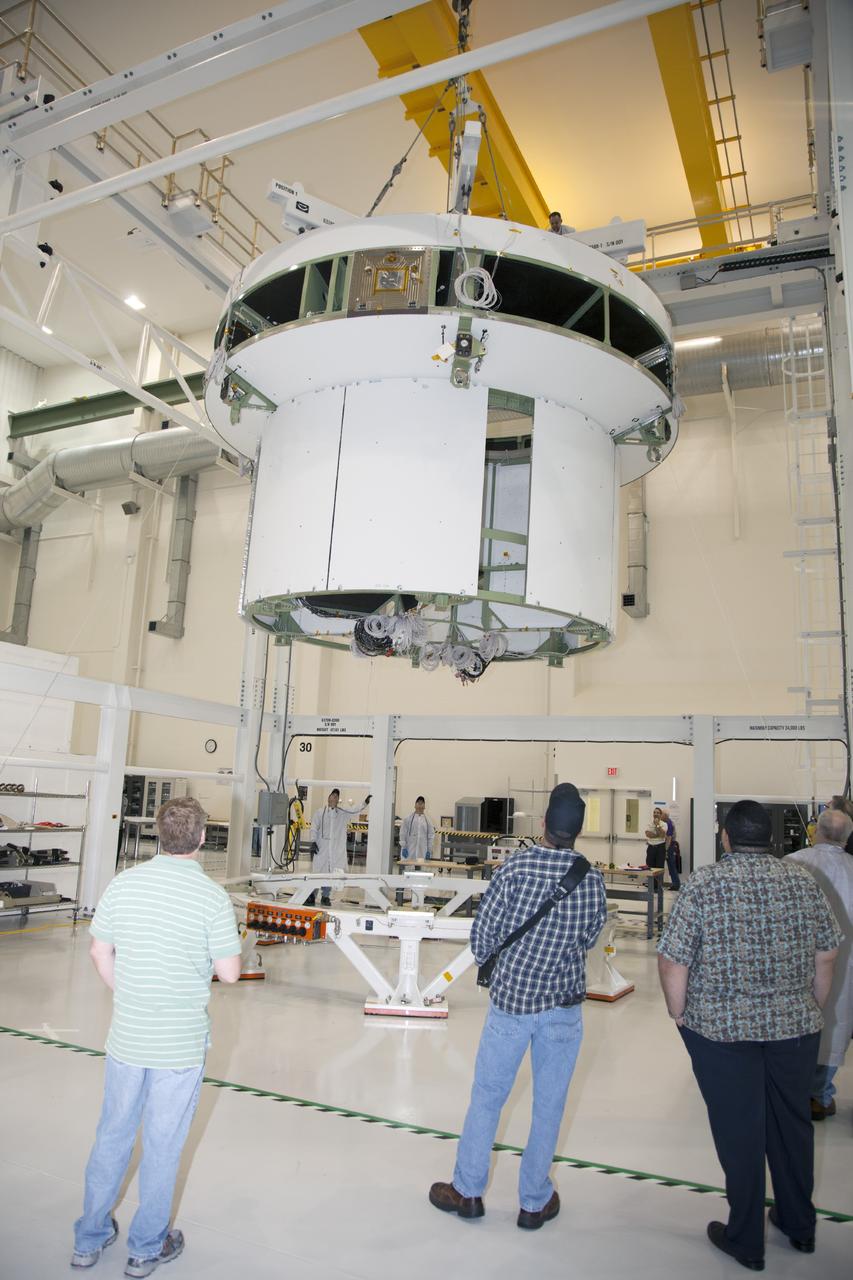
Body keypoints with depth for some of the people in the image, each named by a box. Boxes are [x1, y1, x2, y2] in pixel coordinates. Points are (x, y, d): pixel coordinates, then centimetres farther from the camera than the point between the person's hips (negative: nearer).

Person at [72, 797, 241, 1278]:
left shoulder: (124, 883, -8)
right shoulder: (213, 897, -20)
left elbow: (100, 952, 2)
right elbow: (230, 972, -14)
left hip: (126, 1037, 4)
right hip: (181, 1044, -3)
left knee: (113, 1135, 22)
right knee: (163, 1146, 14)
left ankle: (90, 1238, 39)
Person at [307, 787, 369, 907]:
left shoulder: (343, 812, 8)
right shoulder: (320, 812, 2)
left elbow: (355, 811, -1)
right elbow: (314, 828, 1)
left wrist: (365, 803, -17)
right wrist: (313, 842, -7)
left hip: (336, 849, 2)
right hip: (321, 848, -2)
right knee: (318, 871, 0)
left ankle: (325, 897, 16)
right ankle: (311, 896, 10)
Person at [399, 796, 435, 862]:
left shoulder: (427, 820, 7)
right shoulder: (408, 818, 2)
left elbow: (431, 835, 7)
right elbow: (403, 833, -1)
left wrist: (429, 850, 1)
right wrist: (403, 847, -7)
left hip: (422, 851, 2)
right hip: (409, 850, -2)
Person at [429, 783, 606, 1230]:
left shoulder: (516, 866, -16)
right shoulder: (592, 879, -9)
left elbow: (482, 933, -9)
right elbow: (590, 938, 4)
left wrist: (491, 965, 10)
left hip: (511, 997, -1)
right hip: (563, 1005, 2)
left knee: (487, 1096, 15)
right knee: (549, 1105, 16)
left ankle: (468, 1190, 30)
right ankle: (534, 1202, 30)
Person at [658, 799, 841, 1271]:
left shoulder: (701, 885, -14)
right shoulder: (803, 881, -2)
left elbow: (672, 962, -14)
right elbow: (826, 955, 5)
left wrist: (680, 1016, 1)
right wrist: (812, 1010, 19)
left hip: (721, 1028, -4)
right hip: (795, 1025, 4)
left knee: (738, 1130, 10)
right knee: (792, 1122, 21)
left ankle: (746, 1241, 25)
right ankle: (799, 1225, 40)